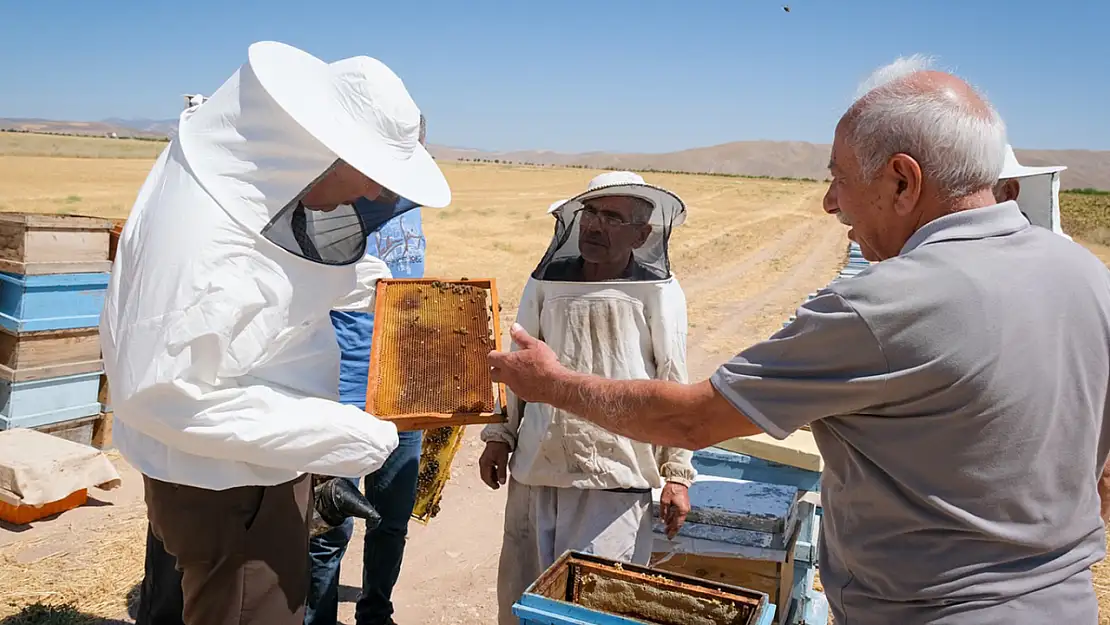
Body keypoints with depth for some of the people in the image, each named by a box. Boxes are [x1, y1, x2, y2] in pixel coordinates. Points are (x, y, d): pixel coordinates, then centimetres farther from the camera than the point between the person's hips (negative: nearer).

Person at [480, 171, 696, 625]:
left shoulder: (658, 293, -5)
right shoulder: (546, 281, 4)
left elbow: (674, 387, -1)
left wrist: (677, 473, -1)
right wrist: (499, 437, 11)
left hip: (615, 481, -3)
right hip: (534, 469, 4)